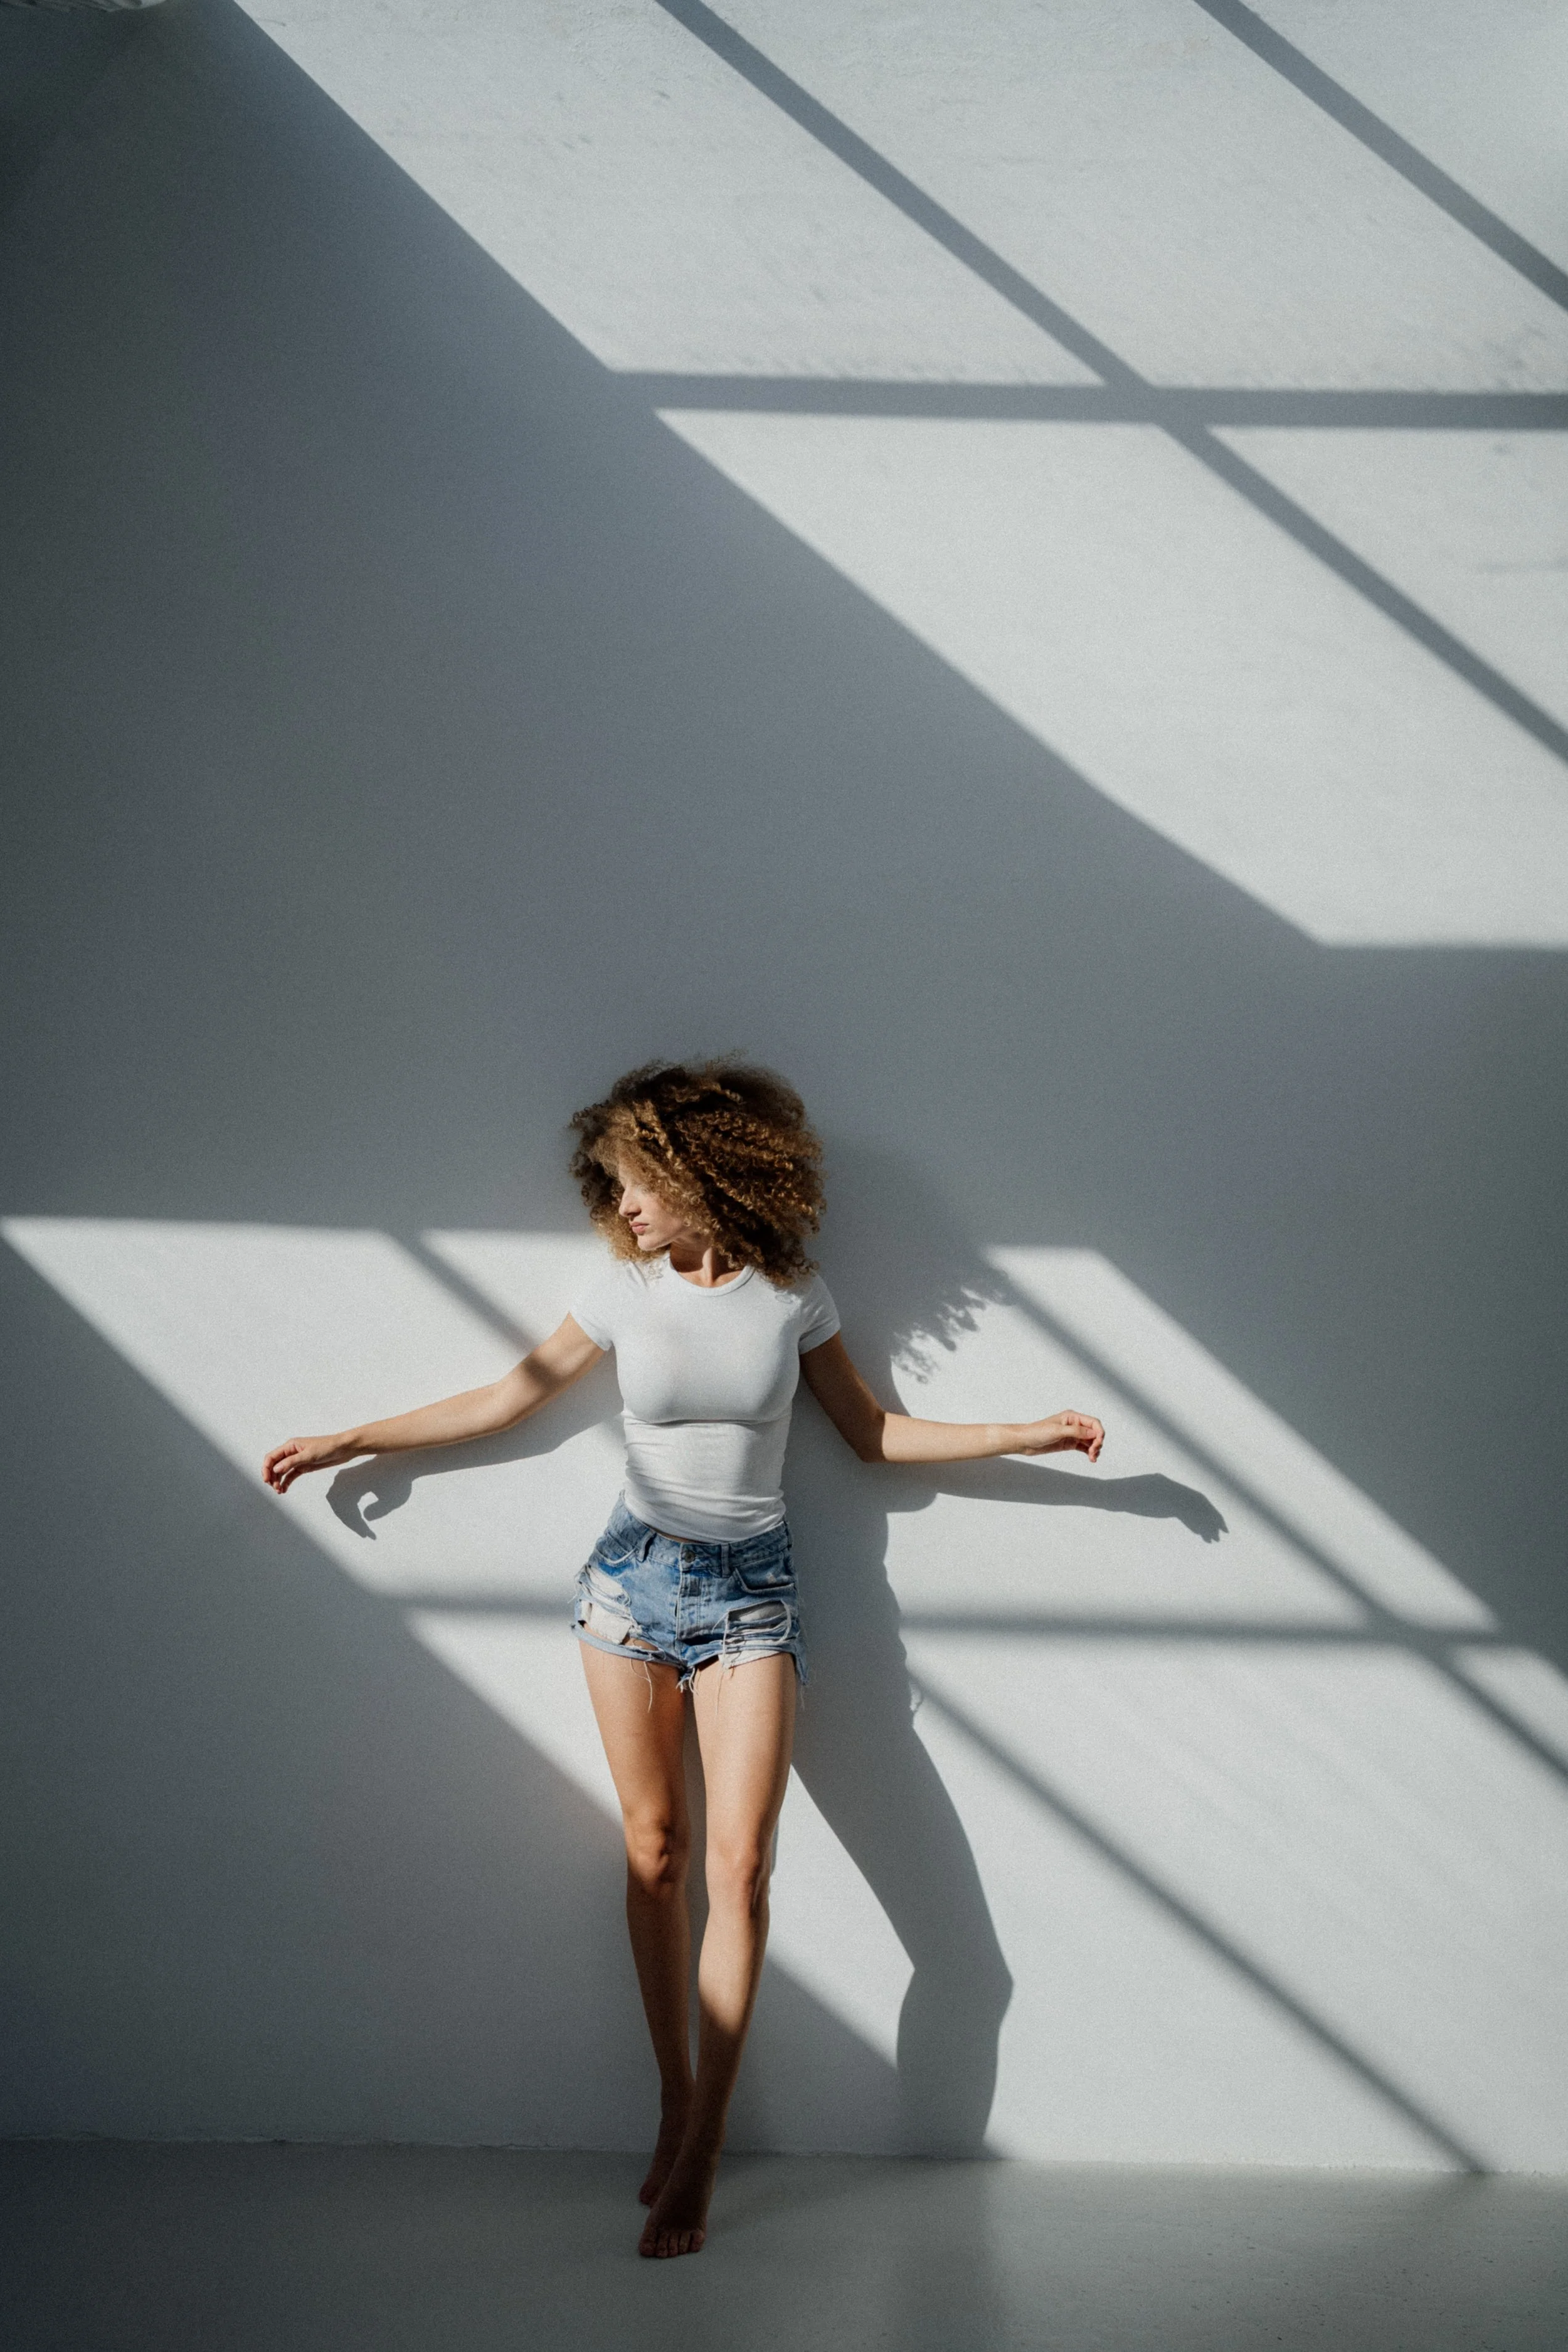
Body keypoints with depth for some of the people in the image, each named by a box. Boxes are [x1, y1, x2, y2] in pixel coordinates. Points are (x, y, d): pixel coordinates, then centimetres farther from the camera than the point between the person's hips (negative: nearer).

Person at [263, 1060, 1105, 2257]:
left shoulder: (793, 1295, -4)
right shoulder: (624, 1290, -2)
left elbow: (874, 1431, 8)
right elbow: (508, 1399, 8)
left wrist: (1027, 1434, 0)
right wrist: (346, 1442, 10)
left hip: (750, 1587, -1)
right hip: (633, 1574, 1)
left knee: (741, 1861, -10)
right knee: (654, 1848, 4)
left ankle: (701, 2153, -3)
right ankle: (676, 2102, 17)